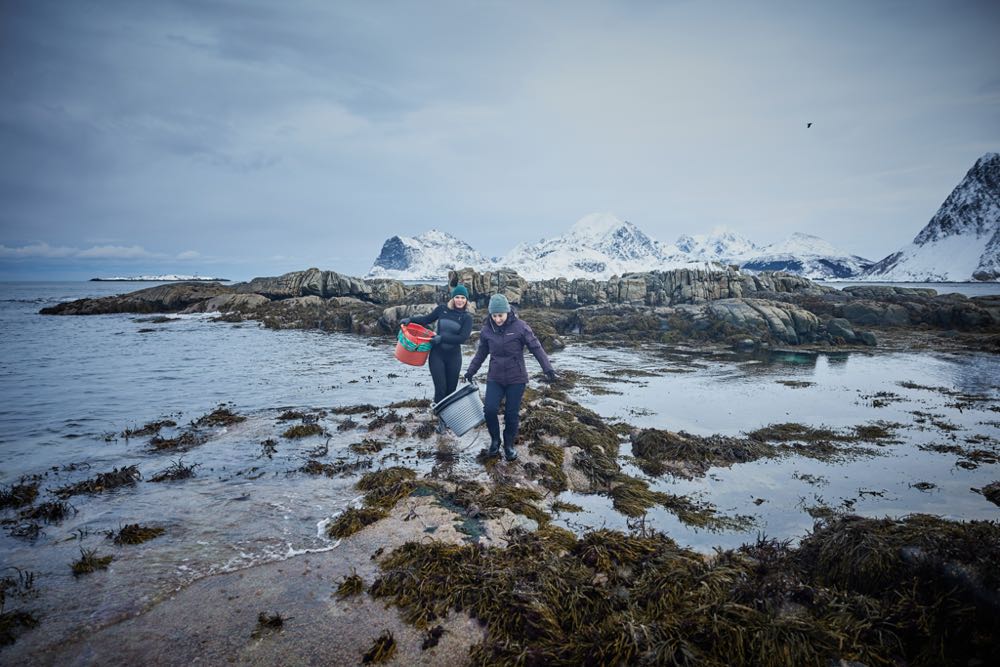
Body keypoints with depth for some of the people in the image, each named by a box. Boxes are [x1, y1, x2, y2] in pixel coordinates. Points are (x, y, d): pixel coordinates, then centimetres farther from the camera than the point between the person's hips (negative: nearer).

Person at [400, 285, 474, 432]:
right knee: (440, 388, -5)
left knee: (451, 389, 8)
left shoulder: (467, 317, -3)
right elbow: (427, 319, 14)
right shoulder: (442, 309, 0)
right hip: (437, 355, 0)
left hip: (454, 357, 0)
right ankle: (441, 419, 10)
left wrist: (442, 338, -21)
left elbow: (463, 337, -15)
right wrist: (410, 319, 1)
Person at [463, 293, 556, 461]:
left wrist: (547, 368, -11)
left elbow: (536, 347, -7)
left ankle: (509, 445, 26)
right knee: (490, 409, -13)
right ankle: (495, 439, 13)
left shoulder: (520, 326, -12)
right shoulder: (487, 329, -2)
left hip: (516, 378, -2)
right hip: (495, 378, 2)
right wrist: (471, 371, 13)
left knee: (512, 414, 3)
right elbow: (481, 353, 12)